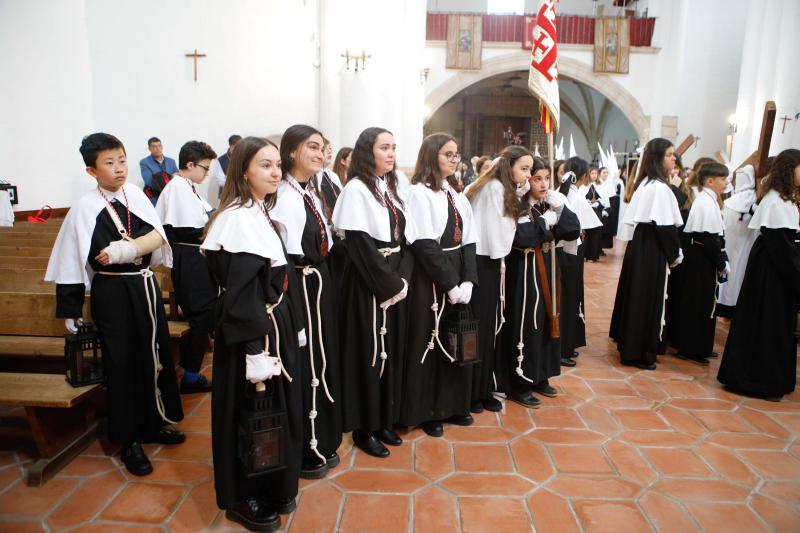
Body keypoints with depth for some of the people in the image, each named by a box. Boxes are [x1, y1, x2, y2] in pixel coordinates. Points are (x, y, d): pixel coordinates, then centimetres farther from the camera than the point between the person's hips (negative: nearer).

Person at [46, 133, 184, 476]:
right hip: (112, 293, -4)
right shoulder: (85, 208, -10)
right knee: (122, 365, 5)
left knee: (154, 356, 14)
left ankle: (154, 424, 34)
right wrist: (71, 311, -6)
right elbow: (72, 262, -8)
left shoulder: (134, 194, 1)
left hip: (145, 287, 5)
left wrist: (128, 248, -24)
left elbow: (157, 236, -7)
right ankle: (129, 441, 21)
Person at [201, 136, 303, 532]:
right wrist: (255, 350, -23)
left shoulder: (262, 214, 10)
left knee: (274, 410, 19)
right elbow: (239, 295, -22)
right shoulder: (238, 218, -19)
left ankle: (272, 490, 38)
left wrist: (289, 326, 17)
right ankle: (243, 500, 26)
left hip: (274, 326, 9)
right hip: (252, 331, -9)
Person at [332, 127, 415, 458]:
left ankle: (384, 420, 27)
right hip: (367, 285, -7)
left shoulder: (391, 188, 12)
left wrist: (402, 280, -5)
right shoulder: (356, 190, -10)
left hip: (396, 284, 7)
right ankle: (364, 427, 16)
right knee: (368, 353, 1)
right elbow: (360, 247, -17)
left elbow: (406, 239, 9)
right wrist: (389, 285, -14)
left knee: (392, 351, 13)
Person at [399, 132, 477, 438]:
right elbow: (424, 245, -17)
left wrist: (467, 280, -5)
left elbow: (468, 242, 9)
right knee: (431, 344, 2)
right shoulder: (418, 193, -9)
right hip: (430, 281, -7)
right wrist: (449, 284, -17)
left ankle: (454, 405, 28)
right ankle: (427, 411, 16)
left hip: (459, 279, 7)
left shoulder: (458, 197, 14)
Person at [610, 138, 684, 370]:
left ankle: (628, 343, 30)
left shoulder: (644, 184, 11)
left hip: (639, 244, 9)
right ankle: (640, 353, 9)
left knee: (636, 296, 17)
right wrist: (675, 254, -7)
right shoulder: (660, 188, -17)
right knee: (648, 299, 0)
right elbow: (666, 227, -19)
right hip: (653, 250, -9)